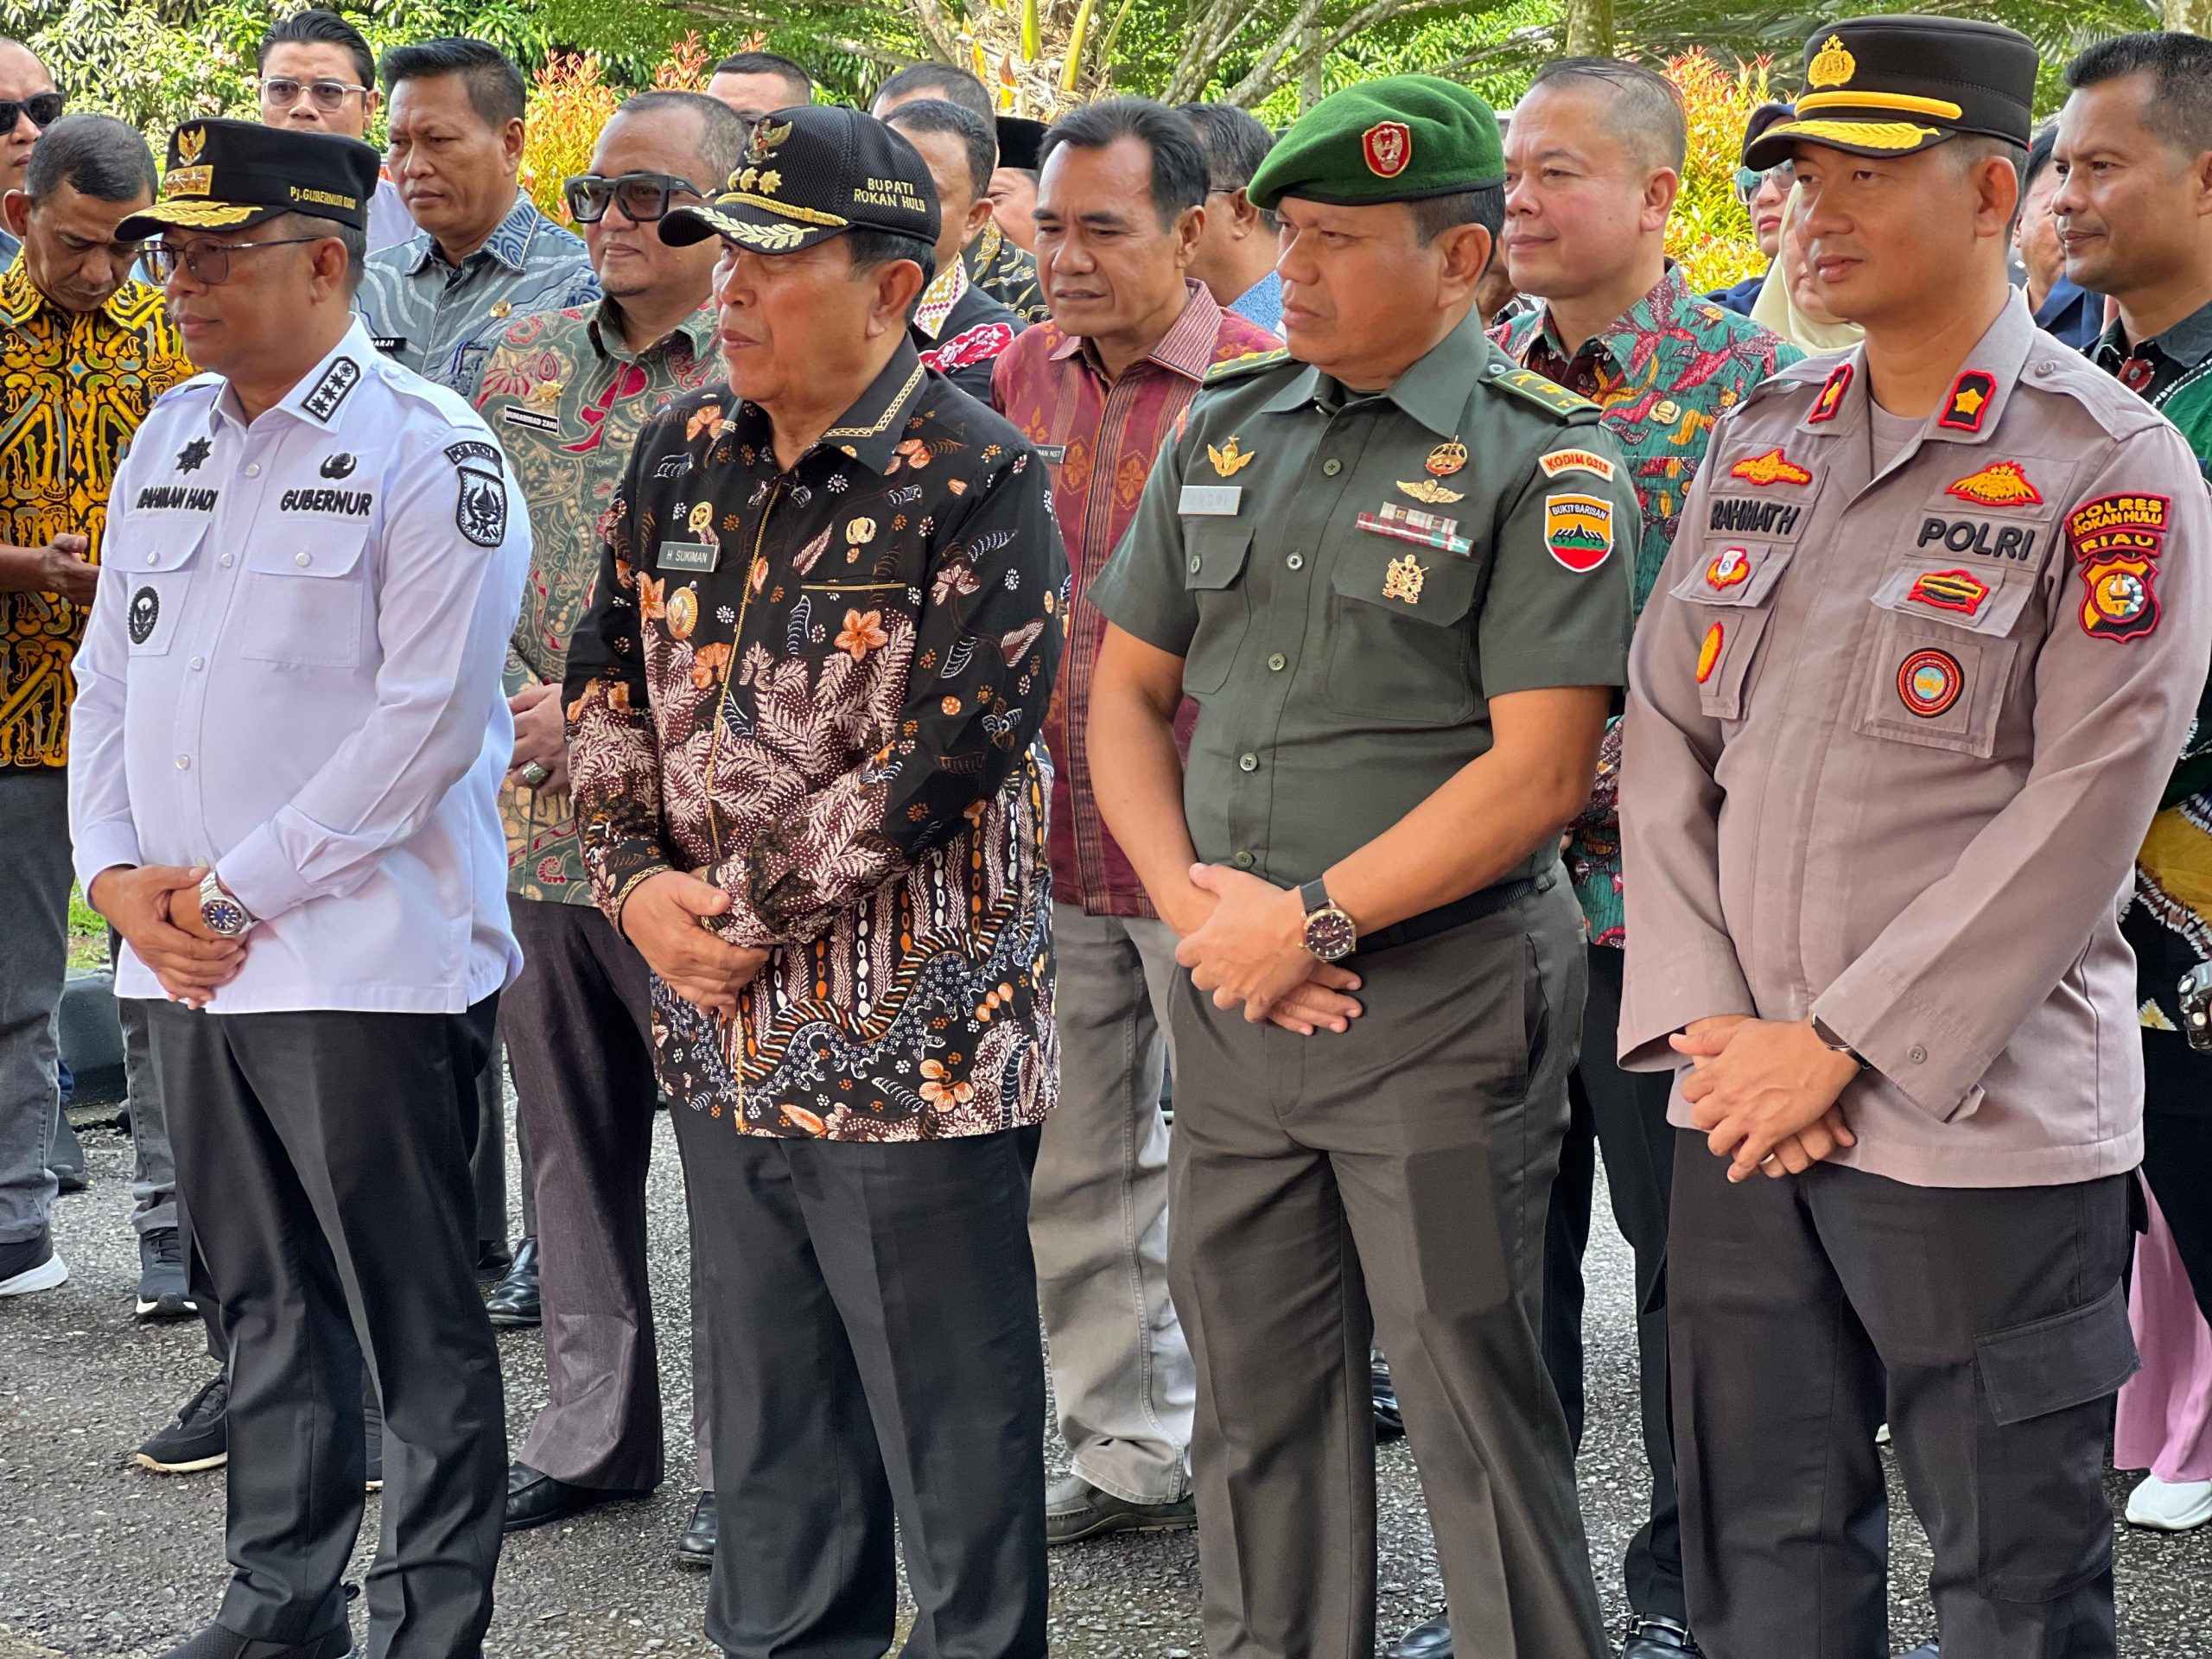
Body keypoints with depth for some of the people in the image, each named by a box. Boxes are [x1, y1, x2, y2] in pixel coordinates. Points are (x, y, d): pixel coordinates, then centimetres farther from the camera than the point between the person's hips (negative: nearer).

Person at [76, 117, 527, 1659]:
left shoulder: (428, 449, -9)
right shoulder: (171, 436, 14)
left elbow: (429, 721, -15)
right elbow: (111, 670, 17)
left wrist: (240, 887, -14)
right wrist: (119, 871, 1)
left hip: (364, 964, -7)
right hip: (189, 959, 7)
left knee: (419, 1328, 1)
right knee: (267, 1305, 16)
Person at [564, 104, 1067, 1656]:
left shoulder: (980, 483, -12)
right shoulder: (687, 452, 8)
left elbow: (942, 754, -19)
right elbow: (609, 680, 11)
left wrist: (744, 913, -16)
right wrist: (640, 884, -4)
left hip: (914, 1051, -6)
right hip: (725, 1041, 6)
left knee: (954, 1427, 4)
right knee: (769, 1419, 18)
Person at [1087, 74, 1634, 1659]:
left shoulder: (1543, 460, -9)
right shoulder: (1229, 430, 10)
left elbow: (1540, 769, -16)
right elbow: (1128, 693, 13)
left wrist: (1312, 919, -15)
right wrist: (1194, 900, -3)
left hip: (1441, 997, -6)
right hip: (1234, 992, 6)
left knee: (1470, 1391, 2)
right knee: (1257, 1379, 16)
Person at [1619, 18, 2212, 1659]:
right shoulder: (1758, 442, 11)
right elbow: (1666, 743, 9)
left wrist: (1839, 1048, -15)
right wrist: (1708, 1024, -4)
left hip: (1983, 1129, -5)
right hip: (1742, 1110, 6)